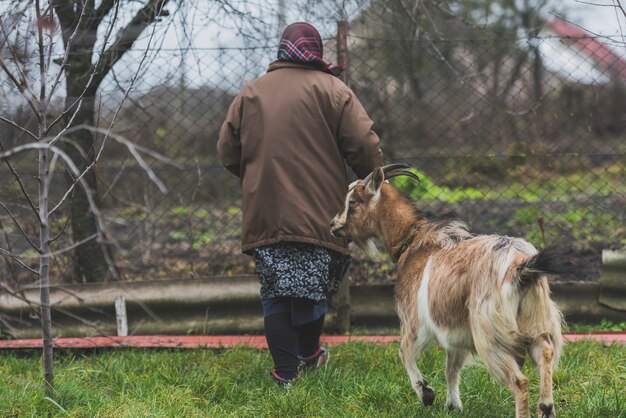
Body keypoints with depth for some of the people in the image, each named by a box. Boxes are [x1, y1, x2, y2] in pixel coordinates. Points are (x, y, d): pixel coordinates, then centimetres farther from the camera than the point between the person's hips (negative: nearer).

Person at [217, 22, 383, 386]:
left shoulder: (250, 93, 9)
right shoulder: (332, 89, -2)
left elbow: (228, 153, 12)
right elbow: (365, 147, -8)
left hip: (265, 215, 2)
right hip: (319, 214, -2)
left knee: (276, 293, 5)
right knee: (315, 286, 14)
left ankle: (287, 370, 1)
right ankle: (308, 353, 27)